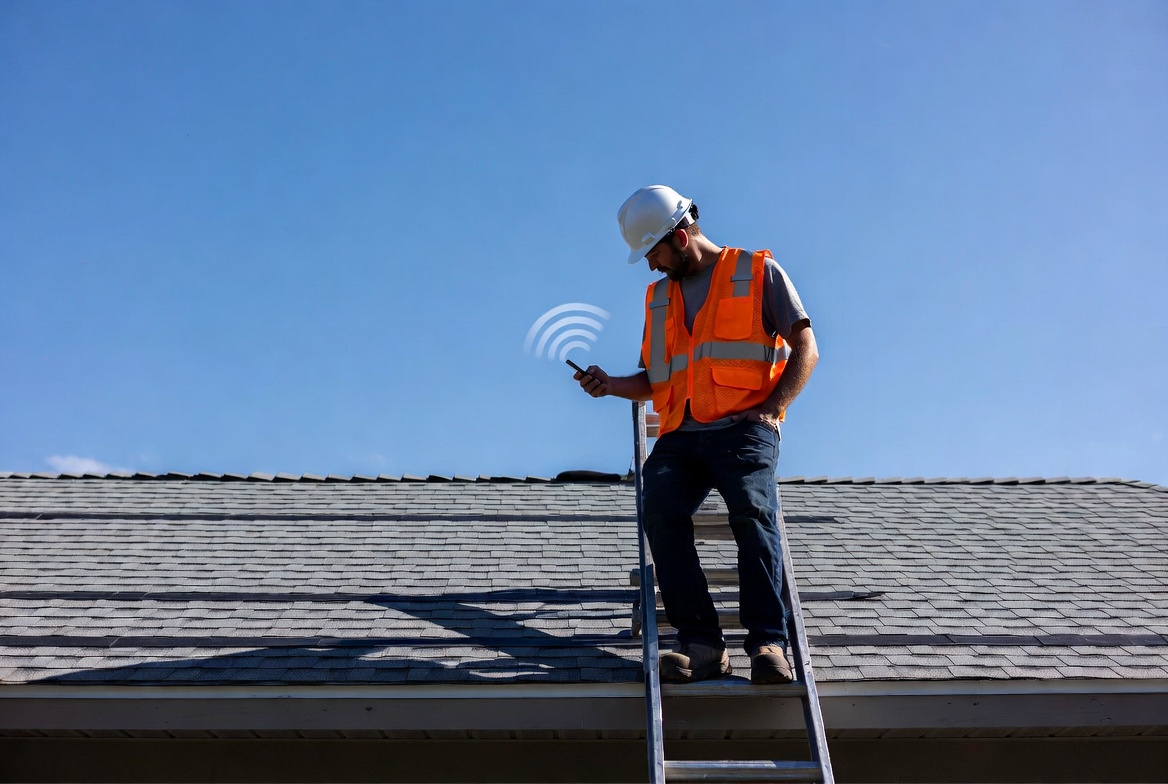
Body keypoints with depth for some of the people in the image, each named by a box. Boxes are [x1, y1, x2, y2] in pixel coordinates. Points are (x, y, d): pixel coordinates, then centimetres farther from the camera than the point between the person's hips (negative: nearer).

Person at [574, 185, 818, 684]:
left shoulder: (759, 273, 10)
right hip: (680, 435, 4)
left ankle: (768, 642, -30)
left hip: (744, 428, -3)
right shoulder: (660, 297, 25)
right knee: (660, 510, -26)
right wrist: (611, 385, 6)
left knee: (752, 510, -32)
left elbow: (806, 350, 5)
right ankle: (701, 644, -26)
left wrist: (771, 409, -9)